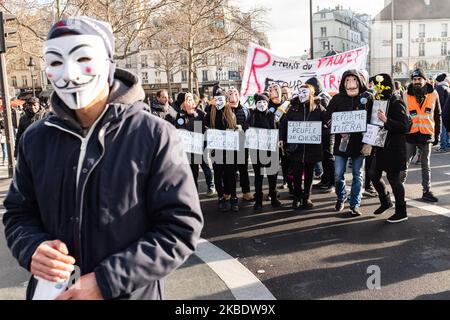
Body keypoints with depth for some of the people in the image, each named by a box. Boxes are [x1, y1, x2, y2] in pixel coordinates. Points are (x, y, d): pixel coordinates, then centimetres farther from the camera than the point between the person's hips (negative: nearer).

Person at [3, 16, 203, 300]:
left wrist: (105, 281, -22)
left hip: (131, 294, -4)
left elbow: (181, 228, -17)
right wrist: (32, 249, -14)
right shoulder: (36, 139, -2)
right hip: (50, 292, 4)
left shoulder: (155, 136, -16)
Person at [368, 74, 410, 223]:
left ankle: (401, 212, 13)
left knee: (393, 178, -1)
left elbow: (404, 126, -20)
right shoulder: (380, 100, 9)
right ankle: (386, 201, 34)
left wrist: (387, 121, -30)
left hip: (394, 148, -8)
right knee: (374, 174, 12)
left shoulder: (396, 103, -14)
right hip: (381, 146, 8)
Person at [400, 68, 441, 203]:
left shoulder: (433, 94, 3)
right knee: (404, 164, 4)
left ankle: (426, 192, 19)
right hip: (409, 135, -1)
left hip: (426, 135, 2)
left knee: (426, 165, 11)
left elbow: (437, 116, 9)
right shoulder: (406, 95, -1)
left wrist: (437, 135, 7)